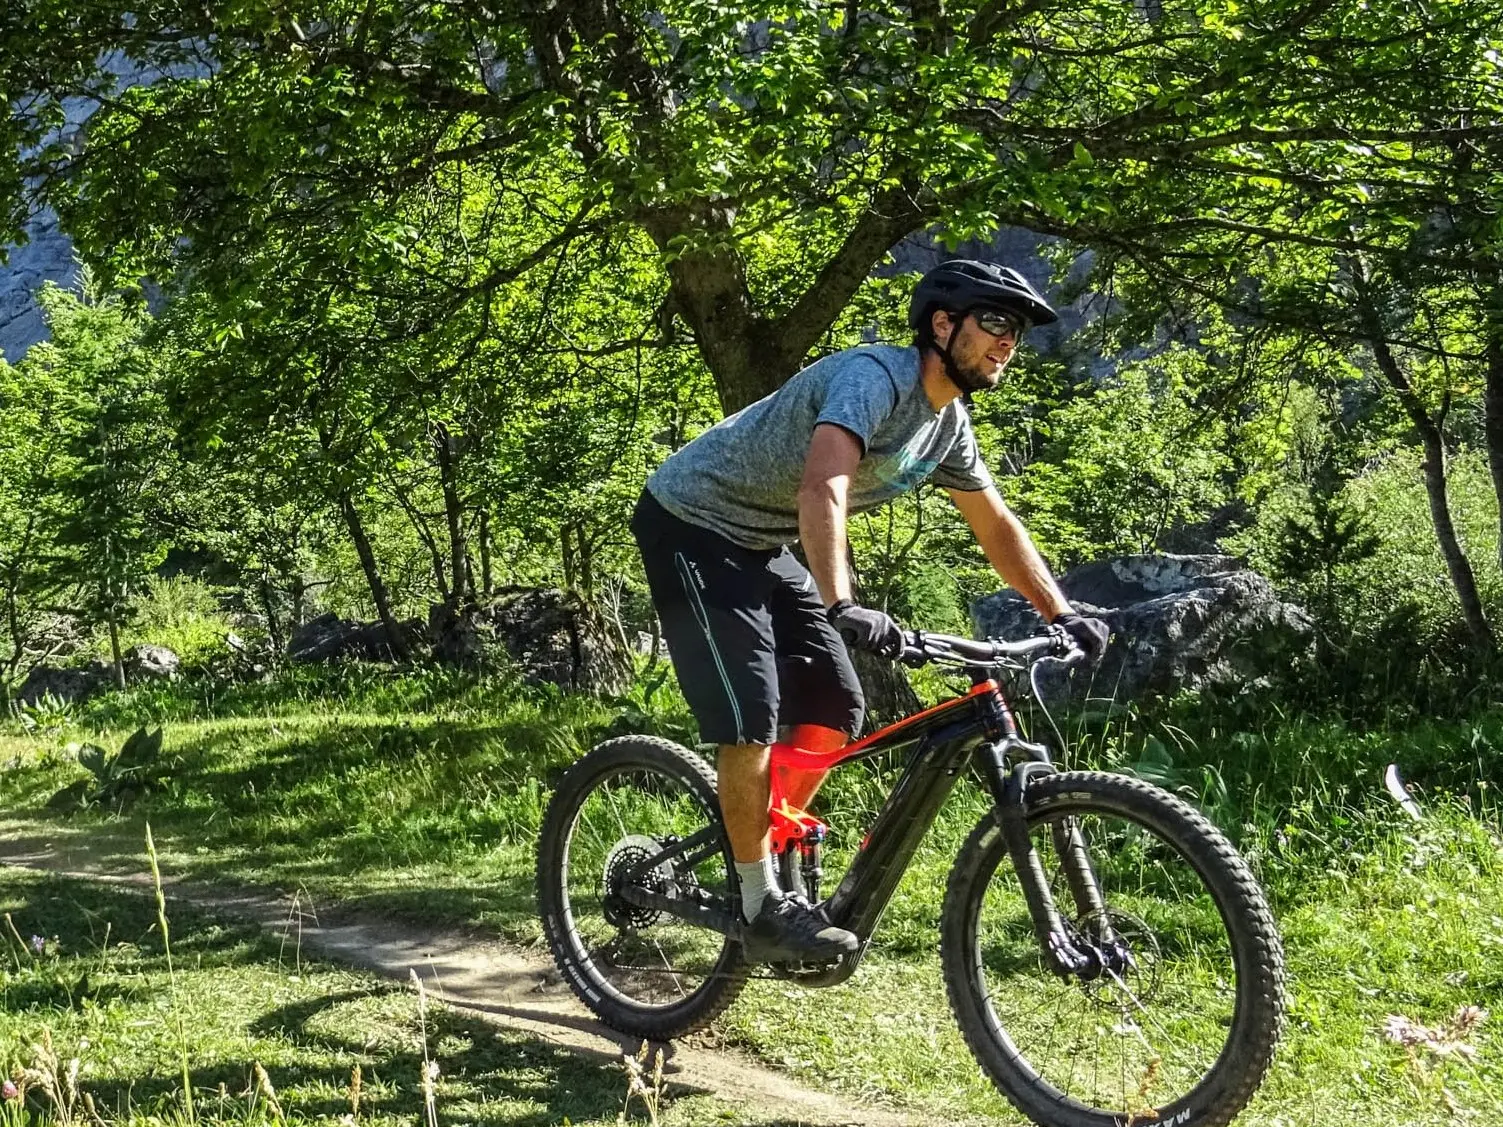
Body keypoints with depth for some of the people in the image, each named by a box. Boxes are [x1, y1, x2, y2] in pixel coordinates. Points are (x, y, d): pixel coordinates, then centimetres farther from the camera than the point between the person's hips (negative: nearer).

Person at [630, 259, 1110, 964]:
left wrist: (1065, 618, 5)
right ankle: (761, 910, -5)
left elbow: (998, 529, 12)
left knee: (835, 709, 3)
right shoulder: (877, 376, -26)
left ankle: (762, 859, 17)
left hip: (760, 545, 9)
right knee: (751, 716, -16)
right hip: (692, 526, -9)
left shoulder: (948, 424, 3)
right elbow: (822, 490, -41)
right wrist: (841, 607, -53)